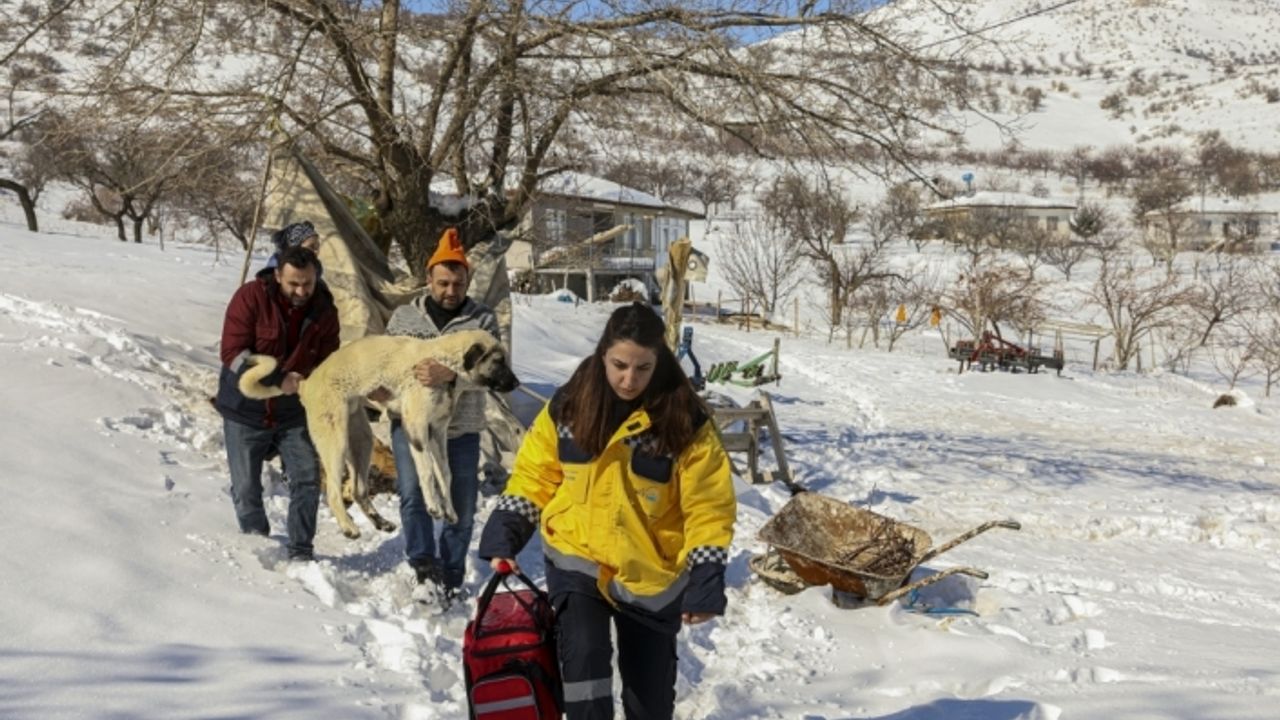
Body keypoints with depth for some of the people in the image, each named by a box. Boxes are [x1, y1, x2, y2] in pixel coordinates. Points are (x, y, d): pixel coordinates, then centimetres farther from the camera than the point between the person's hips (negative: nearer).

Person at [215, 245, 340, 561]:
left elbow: (327, 361, 3)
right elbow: (233, 352, -22)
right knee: (246, 487, 6)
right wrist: (278, 380, -29)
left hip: (292, 411, 2)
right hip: (245, 409, -2)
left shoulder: (324, 310, -6)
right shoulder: (251, 296, -17)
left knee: (307, 479, -4)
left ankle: (301, 551, 10)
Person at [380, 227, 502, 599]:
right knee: (412, 493, -19)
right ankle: (425, 565, -2)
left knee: (461, 510, 8)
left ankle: (451, 579, 26)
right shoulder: (404, 316, 5)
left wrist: (449, 374, -37)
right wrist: (377, 386, -11)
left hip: (462, 430, 0)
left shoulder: (483, 319, -2)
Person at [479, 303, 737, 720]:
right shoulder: (568, 406, -7)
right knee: (583, 660, -21)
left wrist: (705, 580, -18)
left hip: (651, 573, 0)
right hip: (576, 561, 1)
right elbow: (534, 476, 3)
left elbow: (708, 506, -11)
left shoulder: (685, 420, -15)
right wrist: (504, 536, -7)